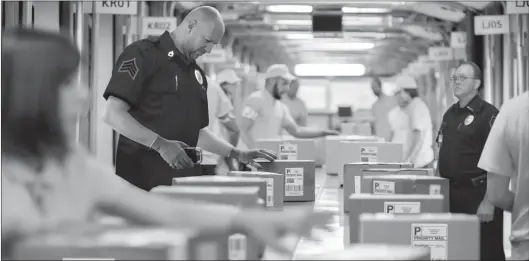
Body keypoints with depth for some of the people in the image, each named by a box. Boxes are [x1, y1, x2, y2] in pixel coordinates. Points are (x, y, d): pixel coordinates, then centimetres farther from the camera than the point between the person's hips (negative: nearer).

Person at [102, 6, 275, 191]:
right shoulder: (143, 54, -6)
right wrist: (161, 145, -23)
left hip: (183, 180, 7)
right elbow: (113, 114, -14)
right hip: (142, 178, -7)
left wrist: (238, 154, 13)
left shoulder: (197, 74, 18)